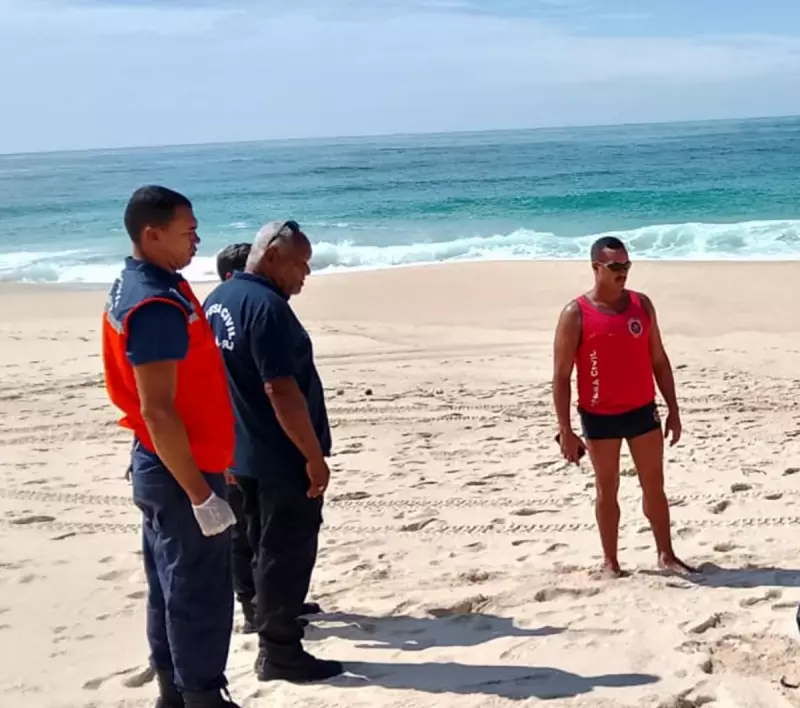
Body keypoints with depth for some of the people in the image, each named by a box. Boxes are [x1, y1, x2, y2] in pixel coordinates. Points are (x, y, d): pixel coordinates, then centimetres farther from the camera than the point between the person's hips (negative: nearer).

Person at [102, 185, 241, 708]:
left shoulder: (145, 286, 9)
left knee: (172, 589, 18)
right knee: (198, 595, 0)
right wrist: (200, 494, -23)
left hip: (165, 469, 10)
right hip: (179, 475, -10)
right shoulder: (155, 305, -23)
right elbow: (157, 412, -26)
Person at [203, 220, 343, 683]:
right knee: (289, 552, 1)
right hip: (282, 457, -9)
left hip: (243, 453, 9)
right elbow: (280, 390, -26)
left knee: (268, 547, 21)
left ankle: (275, 619, 34)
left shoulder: (217, 300, 9)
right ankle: (280, 652, 9)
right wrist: (315, 455, -20)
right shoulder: (266, 306, -21)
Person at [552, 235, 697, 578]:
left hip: (642, 410, 4)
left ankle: (666, 554, 22)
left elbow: (659, 360, 9)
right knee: (607, 489, 9)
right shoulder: (575, 315, -11)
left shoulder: (642, 304, 2)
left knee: (654, 485, 10)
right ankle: (610, 562, 20)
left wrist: (673, 409, 7)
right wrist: (565, 430, -13)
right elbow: (561, 376, -10)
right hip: (599, 417, -3)